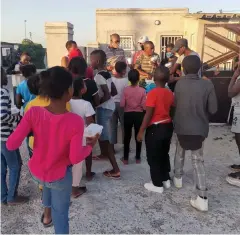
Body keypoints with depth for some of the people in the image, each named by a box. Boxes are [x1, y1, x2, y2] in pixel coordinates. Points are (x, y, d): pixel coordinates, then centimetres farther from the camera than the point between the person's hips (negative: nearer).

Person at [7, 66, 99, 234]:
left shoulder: (34, 113, -23)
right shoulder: (75, 122, -29)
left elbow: (11, 145, -21)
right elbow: (75, 158, -23)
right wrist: (91, 145, -5)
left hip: (36, 171, 4)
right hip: (60, 177, -4)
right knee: (61, 213, 20)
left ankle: (47, 214, 56)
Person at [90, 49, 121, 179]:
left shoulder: (99, 76, -19)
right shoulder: (107, 74, 9)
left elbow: (106, 95, -26)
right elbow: (114, 92, 13)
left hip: (103, 108, -10)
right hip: (109, 106, 10)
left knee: (105, 139, -6)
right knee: (102, 135, 29)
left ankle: (116, 170, -4)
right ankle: (103, 153, 50)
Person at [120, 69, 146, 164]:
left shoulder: (125, 90, -10)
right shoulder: (142, 90, -11)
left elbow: (122, 104, -10)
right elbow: (144, 106, -12)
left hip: (128, 114, 0)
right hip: (139, 114, 0)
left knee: (127, 136, 11)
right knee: (138, 136, 12)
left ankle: (125, 158, 17)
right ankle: (138, 158, 21)